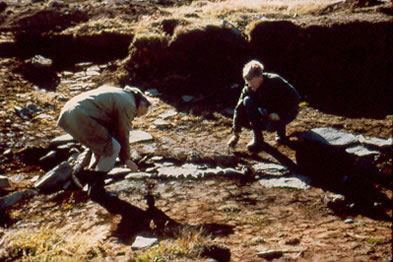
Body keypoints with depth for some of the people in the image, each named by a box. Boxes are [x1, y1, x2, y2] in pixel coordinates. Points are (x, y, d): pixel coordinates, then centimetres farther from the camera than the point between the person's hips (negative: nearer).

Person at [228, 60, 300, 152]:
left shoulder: (275, 81, -27)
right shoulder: (248, 88, -13)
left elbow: (295, 97, -23)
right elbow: (239, 109, -12)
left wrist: (279, 114, -30)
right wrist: (235, 134, -15)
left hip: (286, 111, -6)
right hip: (267, 110, 6)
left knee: (270, 126, -37)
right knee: (247, 100, -19)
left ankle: (280, 128, 2)